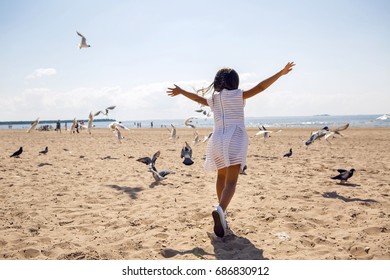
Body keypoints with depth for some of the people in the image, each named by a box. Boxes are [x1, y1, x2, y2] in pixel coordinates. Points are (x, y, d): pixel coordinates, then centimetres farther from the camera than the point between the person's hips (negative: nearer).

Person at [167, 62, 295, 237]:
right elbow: (260, 87, -4)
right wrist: (281, 73, -2)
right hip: (235, 139, -5)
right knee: (231, 181, -12)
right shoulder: (238, 95, 4)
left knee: (222, 177, 24)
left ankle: (222, 212, 31)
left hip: (217, 140, 5)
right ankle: (220, 210, -37)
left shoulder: (213, 99, 17)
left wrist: (180, 91, 53)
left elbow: (197, 97, 34)